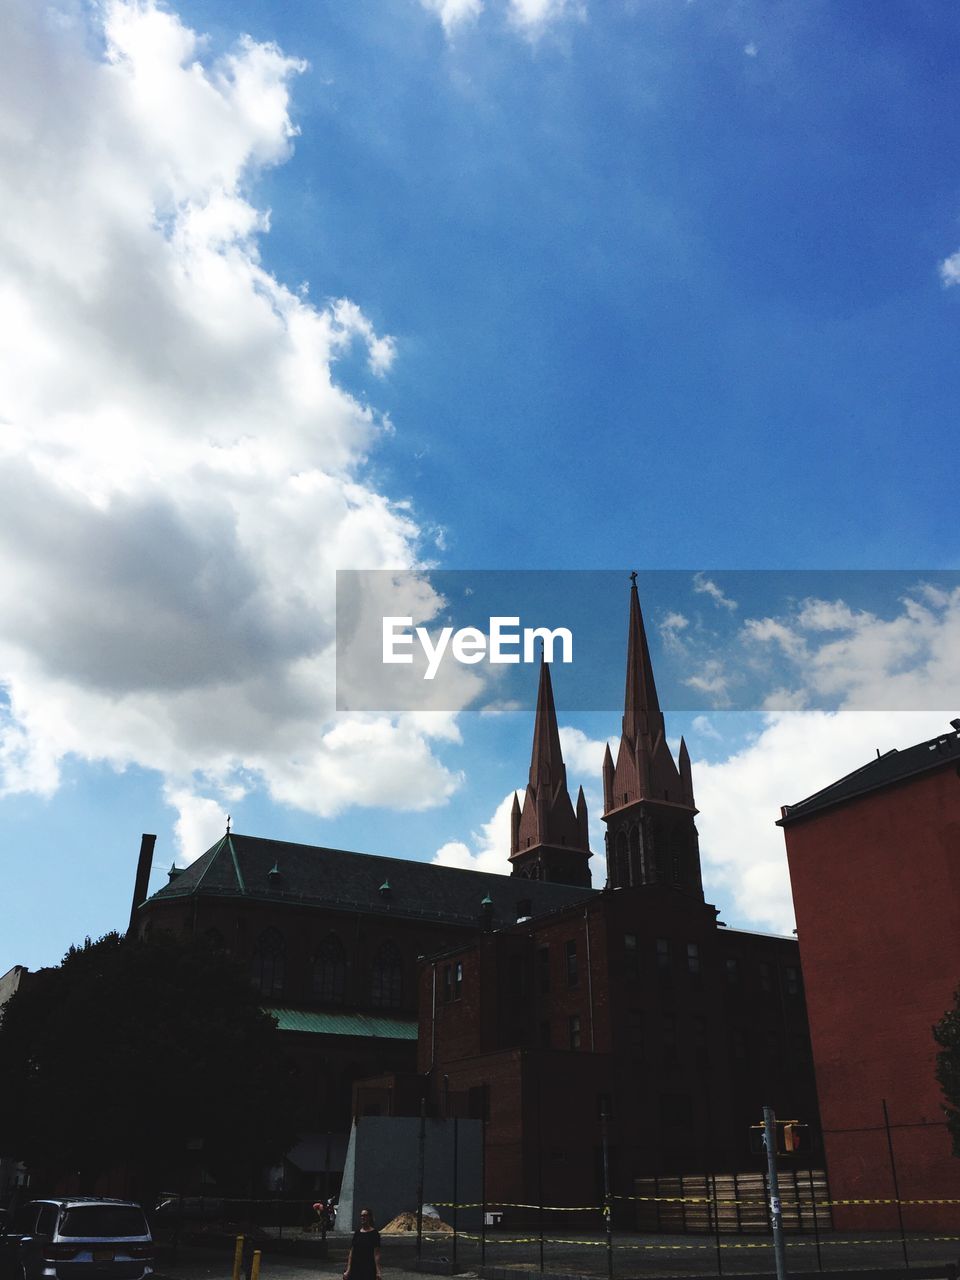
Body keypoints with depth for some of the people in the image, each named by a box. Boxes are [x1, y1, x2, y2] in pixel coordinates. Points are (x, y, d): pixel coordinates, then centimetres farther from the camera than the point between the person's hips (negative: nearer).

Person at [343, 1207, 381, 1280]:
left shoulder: (374, 1233, -5)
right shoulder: (357, 1233, 8)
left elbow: (376, 1254, -9)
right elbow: (351, 1252, 8)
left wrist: (378, 1271, -14)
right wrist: (348, 1270, 3)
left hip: (368, 1268, -5)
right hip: (355, 1268, 5)